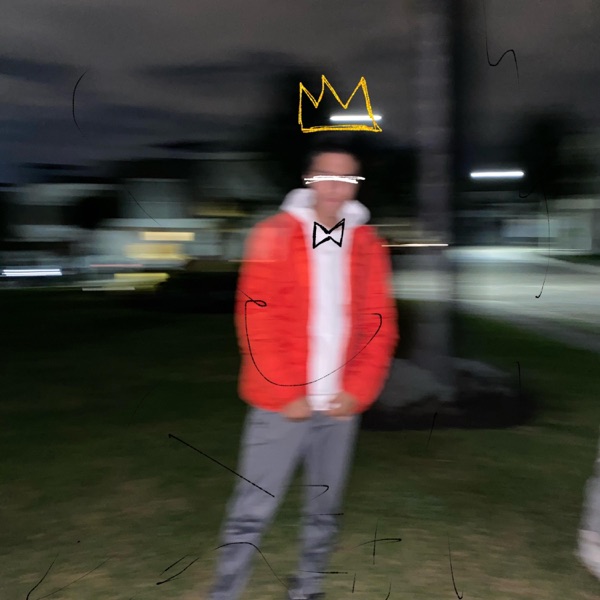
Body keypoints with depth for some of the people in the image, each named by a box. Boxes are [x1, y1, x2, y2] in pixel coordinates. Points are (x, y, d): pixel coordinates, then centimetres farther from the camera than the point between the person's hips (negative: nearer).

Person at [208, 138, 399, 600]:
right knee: (252, 513, 2)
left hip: (340, 406, 4)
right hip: (282, 404, -3)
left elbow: (381, 325, 5)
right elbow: (256, 321, -9)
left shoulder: (368, 244, 5)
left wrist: (357, 391, -4)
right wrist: (286, 394, -11)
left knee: (325, 511, 15)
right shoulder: (274, 235, -5)